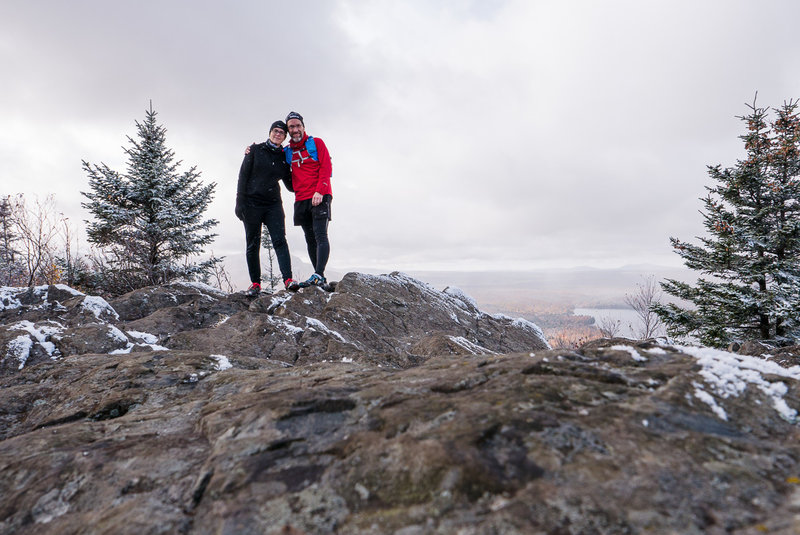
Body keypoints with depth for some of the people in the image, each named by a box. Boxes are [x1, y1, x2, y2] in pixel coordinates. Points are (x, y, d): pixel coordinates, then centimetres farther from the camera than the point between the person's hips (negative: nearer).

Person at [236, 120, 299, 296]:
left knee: (280, 240, -14)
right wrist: (239, 202, -7)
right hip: (251, 203, -1)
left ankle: (288, 279, -23)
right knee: (253, 244, 2)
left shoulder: (284, 157, 11)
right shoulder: (255, 150, 5)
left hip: (273, 204, 1)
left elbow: (290, 185, 14)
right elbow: (243, 175, 1)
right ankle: (255, 283, 10)